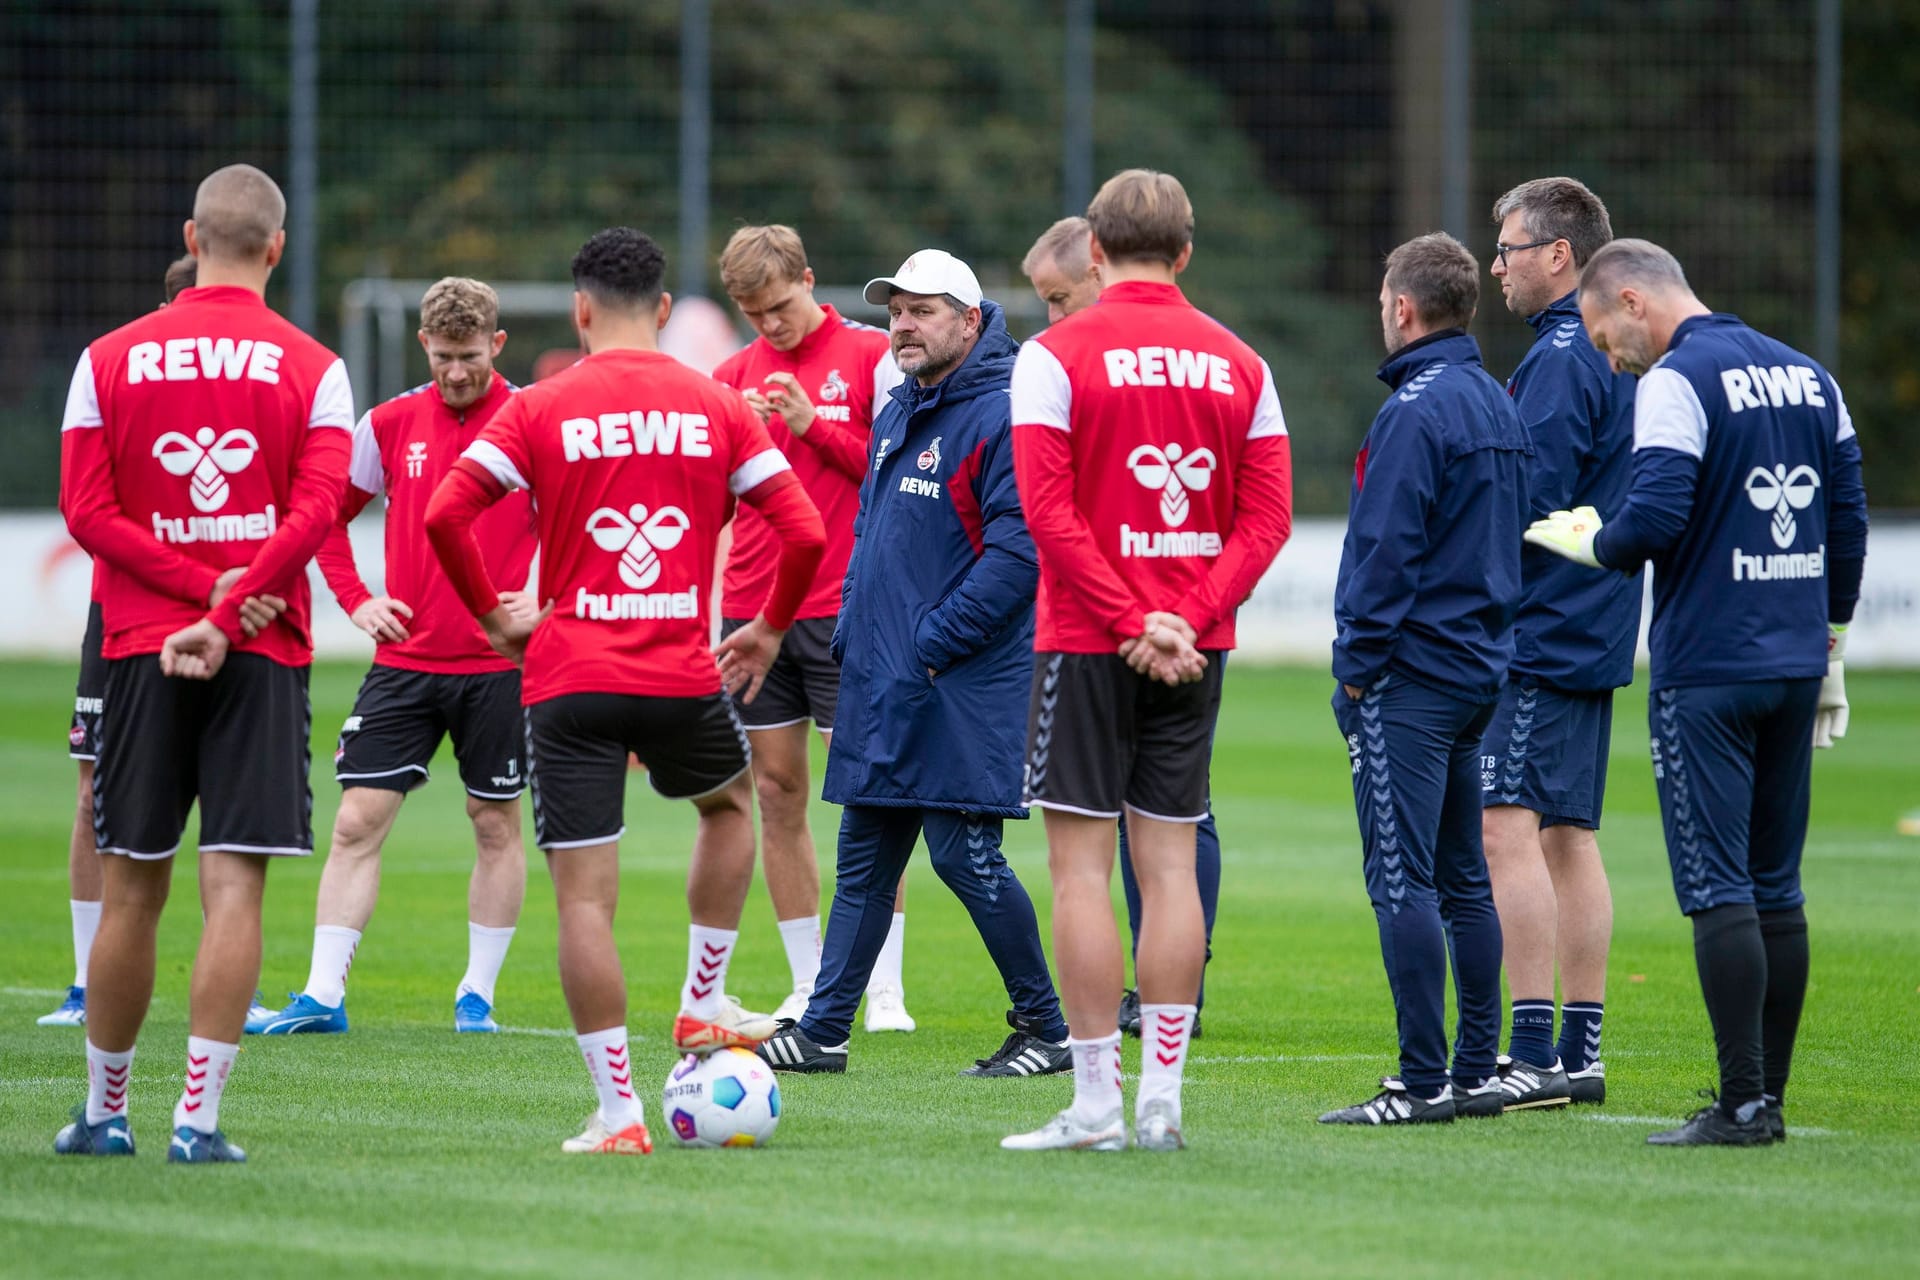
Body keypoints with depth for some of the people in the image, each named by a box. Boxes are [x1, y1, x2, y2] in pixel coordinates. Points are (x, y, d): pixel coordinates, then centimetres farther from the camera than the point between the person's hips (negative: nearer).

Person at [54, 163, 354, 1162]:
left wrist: (205, 587, -7)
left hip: (140, 649, 2)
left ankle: (104, 1112, 17)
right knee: (234, 885, -4)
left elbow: (86, 510, -3)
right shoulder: (311, 369, 0)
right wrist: (226, 614, -14)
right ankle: (198, 1117, -11)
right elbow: (316, 511, -12)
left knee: (133, 888, 9)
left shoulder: (109, 360, 5)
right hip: (265, 658, -2)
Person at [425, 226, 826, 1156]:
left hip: (569, 681, -2)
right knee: (731, 800, 32)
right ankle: (702, 1004, 29)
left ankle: (617, 1110, -4)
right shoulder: (717, 408, 4)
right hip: (683, 676, 2)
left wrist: (492, 614, 4)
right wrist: (770, 630, 16)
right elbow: (805, 532, 0)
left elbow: (444, 515, -10)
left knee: (584, 896, 0)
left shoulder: (540, 410, -1)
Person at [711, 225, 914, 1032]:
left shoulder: (872, 357, 0)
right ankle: (807, 987, 10)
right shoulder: (735, 376, 11)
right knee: (777, 794, 4)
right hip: (752, 607, 4)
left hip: (844, 612, -4)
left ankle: (885, 988, -4)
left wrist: (814, 425, -14)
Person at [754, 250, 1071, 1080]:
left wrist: (933, 646, -17)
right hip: (881, 682, 9)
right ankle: (822, 1029, 12)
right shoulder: (896, 412, 16)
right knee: (864, 856, 9)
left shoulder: (1002, 414, -12)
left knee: (963, 853, -7)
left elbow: (1017, 553, -19)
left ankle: (1046, 1031, 4)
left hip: (963, 684, -9)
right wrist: (854, 639, 13)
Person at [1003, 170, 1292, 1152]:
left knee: (1080, 863, -2)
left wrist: (1131, 623, -12)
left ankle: (1095, 1103, -5)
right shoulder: (1240, 366, 7)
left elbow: (1048, 508, -13)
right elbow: (1267, 516, 2)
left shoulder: (1056, 355, -5)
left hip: (1088, 638, -4)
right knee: (1170, 861, 7)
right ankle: (1161, 1100, 6)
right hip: (1196, 647, 4)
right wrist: (1186, 618, -5)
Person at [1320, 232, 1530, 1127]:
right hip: (1478, 667, 9)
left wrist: (1357, 666, -11)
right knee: (1461, 879, 13)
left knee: (1402, 878, -8)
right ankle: (1478, 1072, 15)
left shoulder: (1416, 410, -15)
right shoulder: (1498, 406, 13)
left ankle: (1423, 1080, -11)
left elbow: (1385, 551, -17)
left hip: (1409, 676, -9)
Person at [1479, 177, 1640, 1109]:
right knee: (1569, 839, 11)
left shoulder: (1562, 359, -14)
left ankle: (1533, 1055, -16)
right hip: (1594, 637, 10)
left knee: (1508, 830, -11)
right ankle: (1579, 1053, 12)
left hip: (1537, 638, -10)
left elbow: (1529, 500, -20)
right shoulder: (1615, 357, 16)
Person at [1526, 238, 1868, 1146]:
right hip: (1794, 666, 7)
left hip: (1706, 671, -7)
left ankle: (1743, 1103, -10)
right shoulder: (1805, 375, 14)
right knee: (1776, 888, 11)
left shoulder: (1677, 382, -10)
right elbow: (1848, 520, 16)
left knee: (1718, 889, -7)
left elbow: (1656, 517, -20)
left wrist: (1590, 542, 0)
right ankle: (1769, 1096, 12)